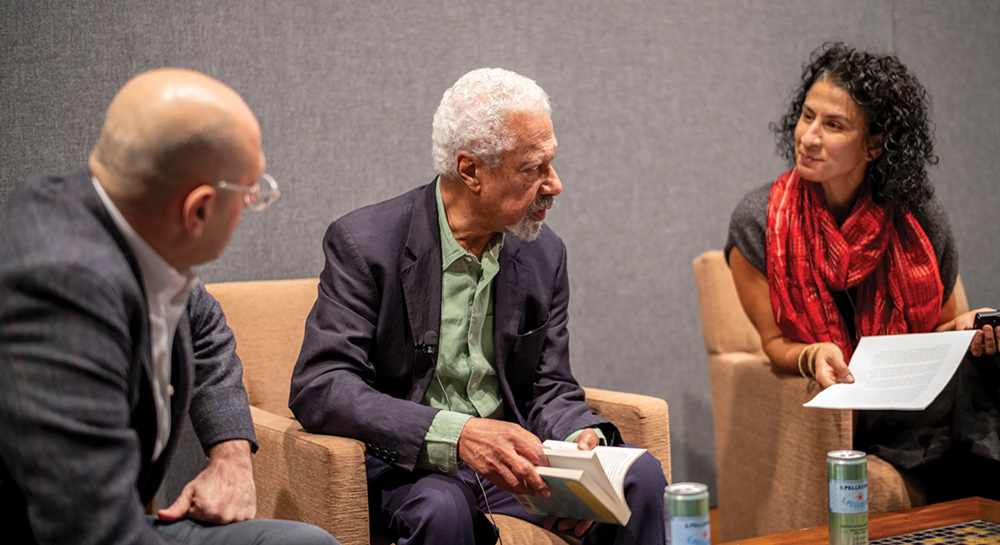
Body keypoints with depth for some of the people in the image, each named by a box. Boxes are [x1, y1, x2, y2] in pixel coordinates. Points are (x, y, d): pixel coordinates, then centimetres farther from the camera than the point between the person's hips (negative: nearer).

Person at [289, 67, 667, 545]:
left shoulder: (543, 254, 5)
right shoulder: (365, 242, -12)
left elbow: (550, 389, 8)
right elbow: (318, 388, -20)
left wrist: (580, 438, -17)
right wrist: (456, 434, -34)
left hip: (508, 462, 5)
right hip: (405, 464, -4)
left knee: (639, 476, -19)